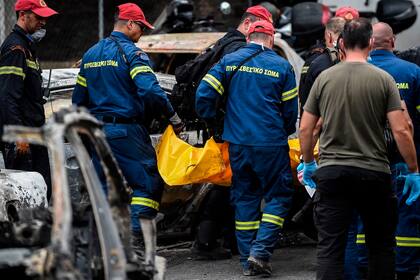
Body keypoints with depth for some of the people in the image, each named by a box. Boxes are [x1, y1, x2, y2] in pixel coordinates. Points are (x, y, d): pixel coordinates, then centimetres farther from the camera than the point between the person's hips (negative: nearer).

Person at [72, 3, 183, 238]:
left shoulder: (91, 54, 15)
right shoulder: (131, 53, -10)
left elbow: (79, 99, 19)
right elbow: (150, 91, -23)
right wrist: (173, 116, -13)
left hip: (98, 129, 8)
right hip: (125, 130, -8)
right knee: (148, 182, -2)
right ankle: (136, 234, -11)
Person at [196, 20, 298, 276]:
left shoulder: (229, 61, 4)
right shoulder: (282, 67, -1)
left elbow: (204, 94, -2)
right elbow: (291, 111, 4)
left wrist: (213, 122, 14)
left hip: (238, 143, 3)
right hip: (271, 144, -3)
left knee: (244, 198, 12)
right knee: (278, 196, 6)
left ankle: (247, 260, 13)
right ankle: (260, 252, -9)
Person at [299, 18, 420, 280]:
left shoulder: (324, 78, 2)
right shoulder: (383, 79, -4)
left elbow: (306, 129, 5)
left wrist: (309, 163, 21)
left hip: (331, 172, 1)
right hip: (374, 173, -1)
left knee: (330, 248, 0)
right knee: (381, 246, 13)